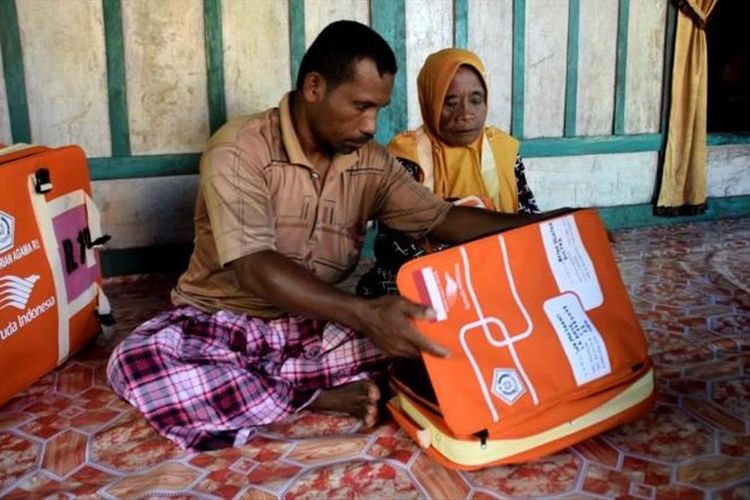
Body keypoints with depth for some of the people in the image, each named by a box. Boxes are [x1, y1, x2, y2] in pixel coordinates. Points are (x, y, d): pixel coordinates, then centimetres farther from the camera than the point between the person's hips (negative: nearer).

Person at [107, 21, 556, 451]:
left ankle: (248, 385, -19)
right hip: (225, 322, -3)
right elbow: (254, 271, -29)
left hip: (317, 327, 4)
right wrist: (364, 314, -43)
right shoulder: (239, 149, -19)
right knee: (138, 363, -35)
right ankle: (320, 398, -24)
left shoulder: (372, 162, 0)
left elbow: (444, 219, 3)